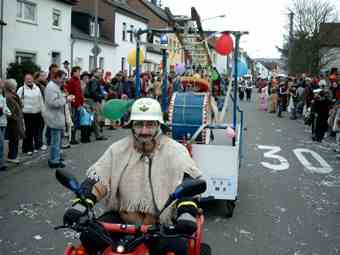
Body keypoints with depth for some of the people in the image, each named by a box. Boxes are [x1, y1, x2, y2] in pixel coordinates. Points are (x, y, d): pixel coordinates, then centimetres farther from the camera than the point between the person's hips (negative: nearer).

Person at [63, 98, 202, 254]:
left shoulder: (174, 150, -3)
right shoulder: (118, 149, 5)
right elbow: (97, 179, -2)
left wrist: (186, 214, -35)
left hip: (161, 224, -2)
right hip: (120, 218, 2)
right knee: (89, 236, -19)